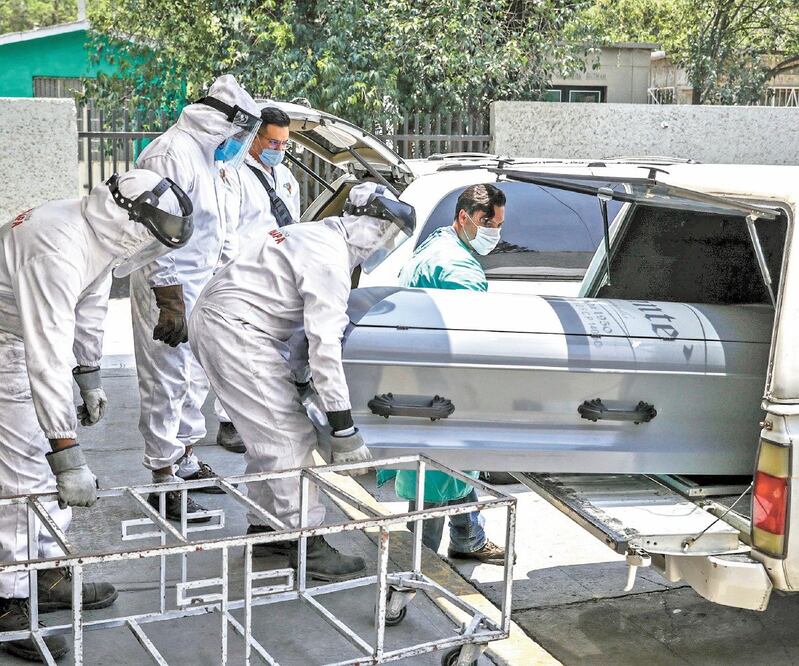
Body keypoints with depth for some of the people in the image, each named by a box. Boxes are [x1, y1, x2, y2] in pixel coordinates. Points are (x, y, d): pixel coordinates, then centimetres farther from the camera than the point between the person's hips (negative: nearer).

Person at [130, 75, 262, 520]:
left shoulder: (220, 161, 14)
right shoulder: (173, 155, -18)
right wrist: (170, 302, -25)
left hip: (206, 286, 10)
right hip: (169, 288, -10)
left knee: (197, 379, 17)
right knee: (167, 383, -5)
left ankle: (187, 461, 31)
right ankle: (163, 479, 2)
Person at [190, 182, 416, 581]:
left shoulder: (316, 236, 15)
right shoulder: (330, 262, -16)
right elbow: (324, 346, -21)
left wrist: (297, 381, 24)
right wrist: (343, 430, -18)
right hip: (234, 332, -11)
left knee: (266, 434, 18)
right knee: (290, 438, -7)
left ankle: (264, 527, 27)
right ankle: (306, 544, -2)